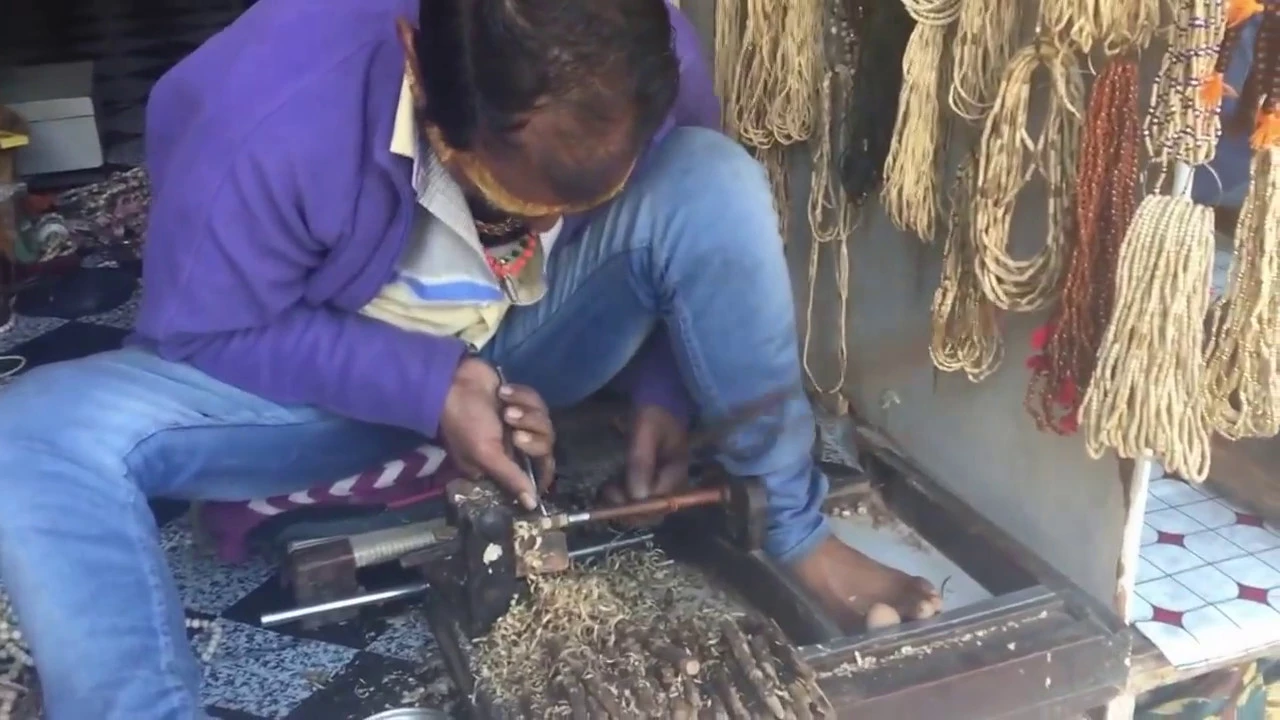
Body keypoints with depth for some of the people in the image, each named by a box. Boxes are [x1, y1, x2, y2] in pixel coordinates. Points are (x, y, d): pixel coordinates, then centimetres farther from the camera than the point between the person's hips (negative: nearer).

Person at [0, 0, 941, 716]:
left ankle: (792, 534, -14)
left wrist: (662, 392, -18)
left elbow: (705, 239, -3)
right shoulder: (265, 117, -34)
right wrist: (430, 389, -29)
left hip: (533, 347, 2)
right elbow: (204, 331, -19)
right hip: (345, 379, -1)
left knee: (719, 182, -27)